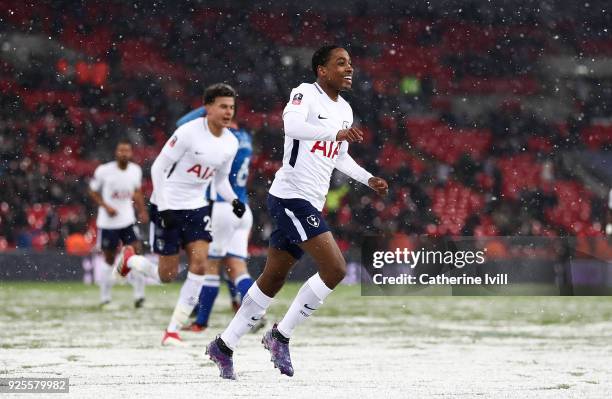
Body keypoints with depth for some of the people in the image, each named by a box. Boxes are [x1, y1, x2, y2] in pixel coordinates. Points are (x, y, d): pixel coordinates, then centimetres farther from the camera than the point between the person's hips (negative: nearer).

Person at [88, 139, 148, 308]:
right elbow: (93, 192, -2)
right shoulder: (104, 171, -12)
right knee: (109, 259, 6)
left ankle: (139, 295, -6)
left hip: (128, 220, 3)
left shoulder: (136, 170, 0)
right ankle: (105, 297, 20)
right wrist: (106, 206, -14)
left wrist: (142, 212, 7)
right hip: (108, 222, -3)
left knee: (136, 252, -11)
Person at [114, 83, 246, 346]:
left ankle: (173, 330, -3)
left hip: (196, 207, 6)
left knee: (199, 264, -11)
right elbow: (158, 168, -14)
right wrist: (163, 208, -19)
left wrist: (233, 200, -3)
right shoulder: (189, 132, -18)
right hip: (168, 206, -6)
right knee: (167, 275, 0)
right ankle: (129, 259, 33)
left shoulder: (231, 143, 2)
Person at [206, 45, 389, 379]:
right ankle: (280, 335, -4)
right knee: (335, 268, -16)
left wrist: (368, 179, 17)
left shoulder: (345, 110, 16)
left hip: (310, 203, 9)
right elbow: (291, 125, -31)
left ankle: (224, 345, 21)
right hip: (290, 196, -9)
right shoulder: (306, 93, -10)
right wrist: (337, 131, -40)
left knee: (274, 278, 12)